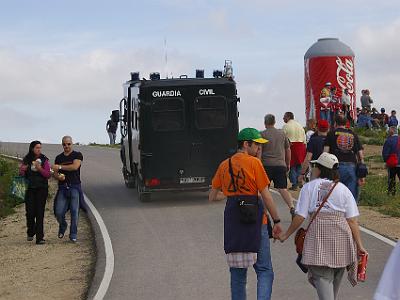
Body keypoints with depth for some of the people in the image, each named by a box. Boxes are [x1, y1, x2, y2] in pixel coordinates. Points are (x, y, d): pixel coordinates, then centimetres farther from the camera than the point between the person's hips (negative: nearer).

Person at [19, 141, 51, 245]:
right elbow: (22, 175, 11)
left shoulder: (44, 160, 1)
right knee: (30, 212, -3)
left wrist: (40, 169, -18)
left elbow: (48, 175, -3)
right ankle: (30, 233, 23)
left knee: (39, 213, -6)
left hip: (41, 189, -1)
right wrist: (22, 170, -11)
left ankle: (40, 238, -4)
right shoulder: (26, 160, 6)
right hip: (29, 189, 1)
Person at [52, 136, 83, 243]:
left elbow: (75, 166, -15)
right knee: (59, 212, -4)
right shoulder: (59, 158, 16)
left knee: (74, 212, -5)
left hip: (74, 187, -3)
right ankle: (62, 226, 26)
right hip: (62, 187, 3)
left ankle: (73, 235, 3)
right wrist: (58, 176, -7)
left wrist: (60, 167, -10)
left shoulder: (77, 155, 2)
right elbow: (55, 173, 17)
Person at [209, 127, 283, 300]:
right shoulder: (254, 163, -7)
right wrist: (276, 221, -4)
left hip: (232, 222, 5)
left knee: (237, 272, 13)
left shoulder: (224, 165, 10)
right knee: (264, 271, -2)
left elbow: (212, 196, 15)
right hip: (255, 221, -5)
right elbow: (266, 196, -9)